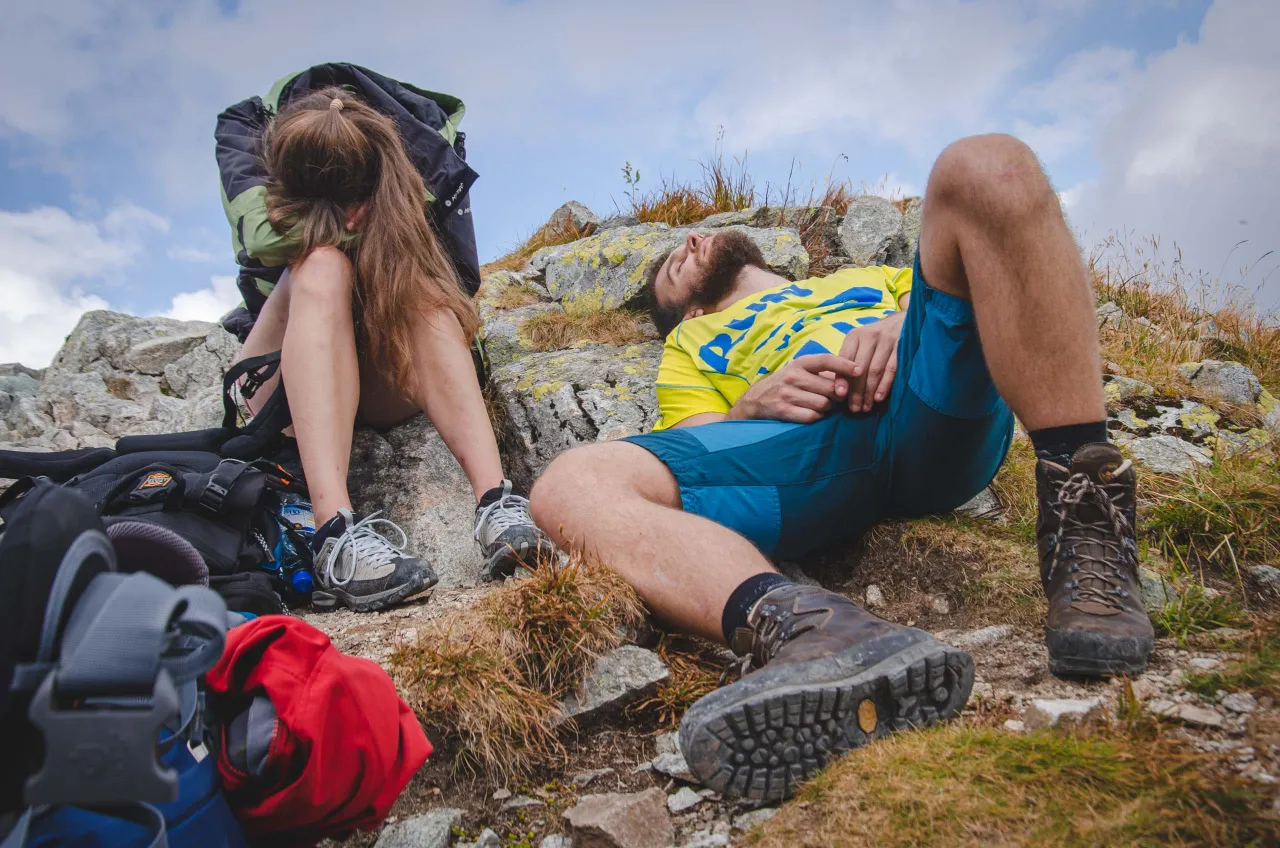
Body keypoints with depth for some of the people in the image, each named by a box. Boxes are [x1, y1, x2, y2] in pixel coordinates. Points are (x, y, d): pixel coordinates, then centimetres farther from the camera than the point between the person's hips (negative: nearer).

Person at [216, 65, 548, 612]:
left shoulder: (426, 139, -13)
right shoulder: (243, 135, -14)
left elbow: (460, 281, -16)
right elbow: (268, 240, -33)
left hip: (390, 381, 1)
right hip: (281, 376, -1)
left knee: (419, 283, -31)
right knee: (321, 265, -33)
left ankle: (496, 503, -48)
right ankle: (335, 534, -51)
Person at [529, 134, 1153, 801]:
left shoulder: (867, 279, 42)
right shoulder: (691, 342, 38)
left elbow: (976, 290, 23)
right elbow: (697, 449, 18)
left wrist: (901, 323, 0)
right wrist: (755, 405, -4)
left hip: (937, 406, 1)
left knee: (983, 164, -22)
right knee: (570, 487, -23)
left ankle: (1082, 521, -30)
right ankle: (792, 623, -51)